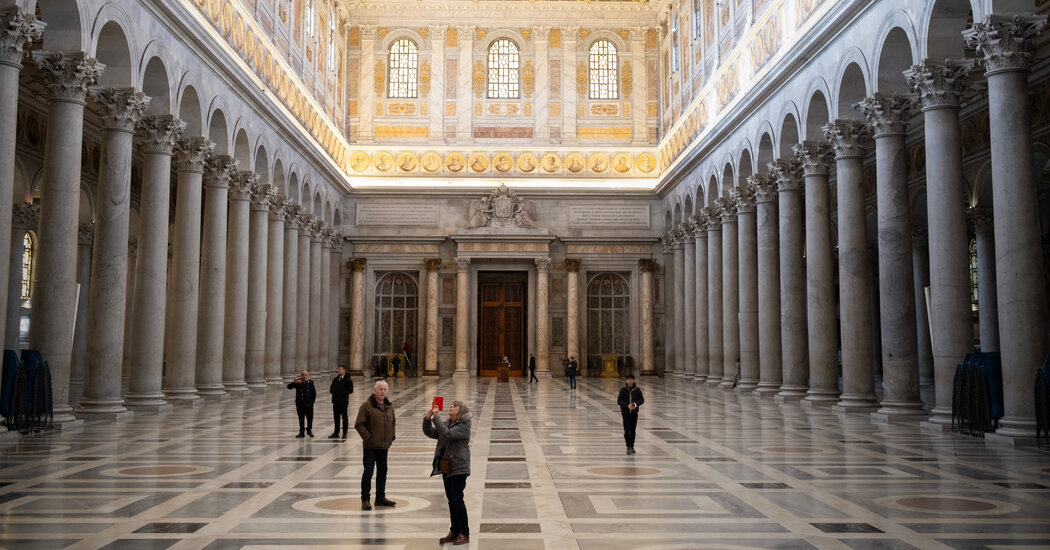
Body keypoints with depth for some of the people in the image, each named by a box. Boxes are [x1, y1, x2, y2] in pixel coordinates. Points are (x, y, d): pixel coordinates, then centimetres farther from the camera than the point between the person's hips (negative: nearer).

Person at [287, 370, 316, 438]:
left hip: (308, 403, 1)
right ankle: (301, 432, 13)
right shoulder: (297, 382, 1)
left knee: (310, 417, 6)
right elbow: (289, 387, -11)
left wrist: (312, 400, 1)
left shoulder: (310, 382, 4)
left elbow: (314, 392, 9)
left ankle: (309, 430, 23)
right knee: (301, 418, 4)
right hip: (300, 403, -1)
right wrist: (295, 382, -26)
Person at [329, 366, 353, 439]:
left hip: (343, 401, -6)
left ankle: (345, 433, 8)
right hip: (335, 401, 6)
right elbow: (331, 388, 21)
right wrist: (333, 391, 0)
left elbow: (350, 390, -11)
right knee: (336, 417, 11)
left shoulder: (348, 380, -6)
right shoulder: (335, 379, 14)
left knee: (344, 417, 1)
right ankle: (336, 433, 19)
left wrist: (342, 393, -16)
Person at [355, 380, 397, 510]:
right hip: (370, 446, -6)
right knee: (368, 472, -4)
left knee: (382, 472, 13)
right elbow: (359, 424, -13)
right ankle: (365, 499, 5)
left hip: (384, 446, 6)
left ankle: (380, 497, 24)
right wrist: (368, 438, -15)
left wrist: (391, 437, 12)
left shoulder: (389, 406, 9)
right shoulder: (367, 406, -11)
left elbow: (393, 422, 22)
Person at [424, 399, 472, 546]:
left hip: (458, 469, -8)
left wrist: (436, 417, -22)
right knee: (451, 501, 12)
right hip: (446, 468, 8)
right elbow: (430, 433, 10)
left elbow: (447, 434, -23)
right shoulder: (446, 424, 14)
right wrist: (427, 418, -5)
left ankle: (464, 534, 1)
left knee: (457, 500, -8)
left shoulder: (464, 425, -10)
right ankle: (454, 532, 20)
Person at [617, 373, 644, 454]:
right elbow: (619, 400, -6)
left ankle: (632, 446, 21)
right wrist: (627, 405, -20)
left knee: (633, 430, 7)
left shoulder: (637, 390, -3)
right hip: (625, 412, -2)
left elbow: (642, 400, 3)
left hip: (634, 412, 2)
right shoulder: (623, 390, -7)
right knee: (627, 430, -9)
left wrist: (636, 404, -17)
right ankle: (628, 447, -1)